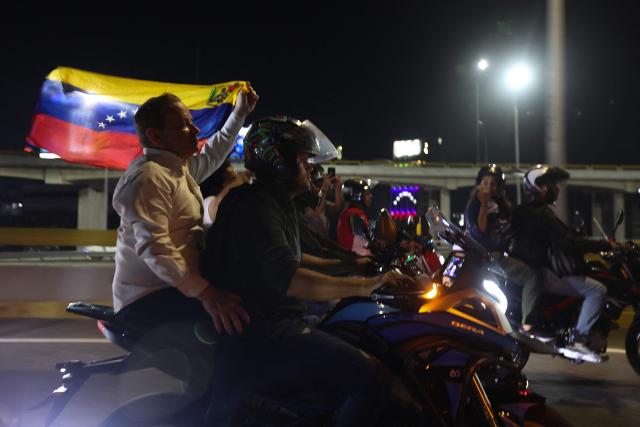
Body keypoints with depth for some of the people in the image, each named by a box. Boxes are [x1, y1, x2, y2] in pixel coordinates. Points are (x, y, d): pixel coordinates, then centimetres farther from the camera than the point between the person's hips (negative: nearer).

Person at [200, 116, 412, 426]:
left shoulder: (274, 203, 19)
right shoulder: (257, 208, -16)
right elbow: (289, 279, -30)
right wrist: (362, 286, -29)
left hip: (274, 322, 11)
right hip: (261, 335, -11)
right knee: (371, 381, -24)